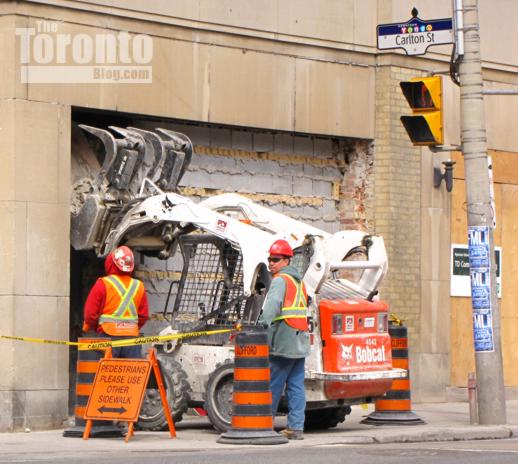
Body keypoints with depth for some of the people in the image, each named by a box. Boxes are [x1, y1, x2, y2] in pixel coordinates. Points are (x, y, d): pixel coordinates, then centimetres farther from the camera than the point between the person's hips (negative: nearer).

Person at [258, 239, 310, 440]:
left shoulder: (280, 280, -8)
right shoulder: (298, 280, 20)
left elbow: (271, 307, -22)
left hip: (283, 343, -8)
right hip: (300, 342, 8)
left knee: (273, 385, -3)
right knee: (296, 386, 6)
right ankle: (296, 427, 4)